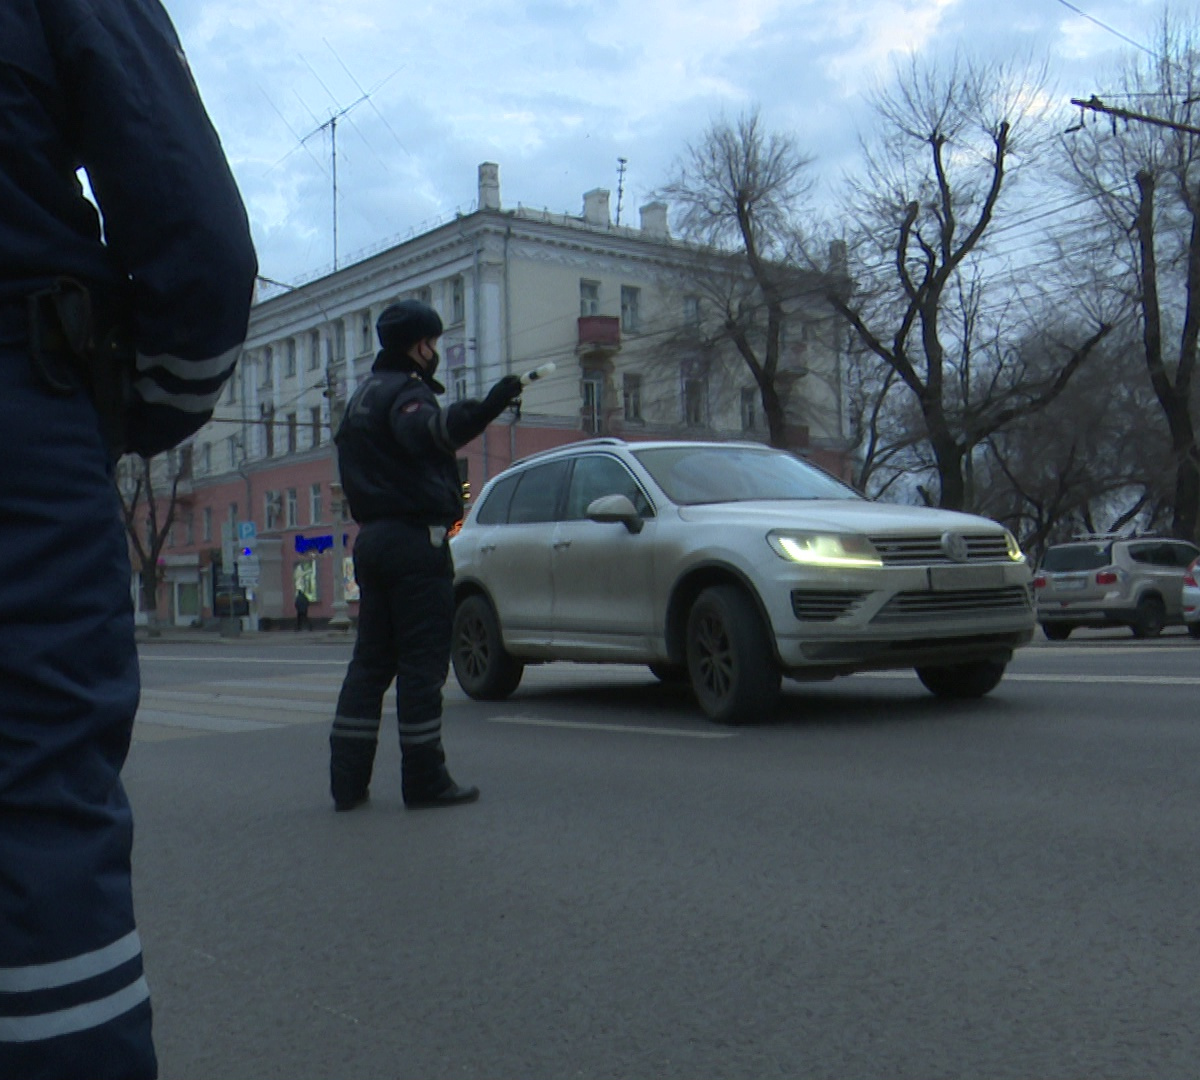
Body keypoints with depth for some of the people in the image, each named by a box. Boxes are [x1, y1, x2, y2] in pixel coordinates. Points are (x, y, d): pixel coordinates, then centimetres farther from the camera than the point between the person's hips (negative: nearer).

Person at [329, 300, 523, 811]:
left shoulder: (361, 395, 21)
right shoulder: (405, 390, -9)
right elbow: (426, 430, -32)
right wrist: (484, 408, -46)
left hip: (372, 539, 9)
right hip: (415, 539, -9)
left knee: (371, 659, 10)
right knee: (422, 661, -5)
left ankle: (348, 779, 9)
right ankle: (424, 780, -2)